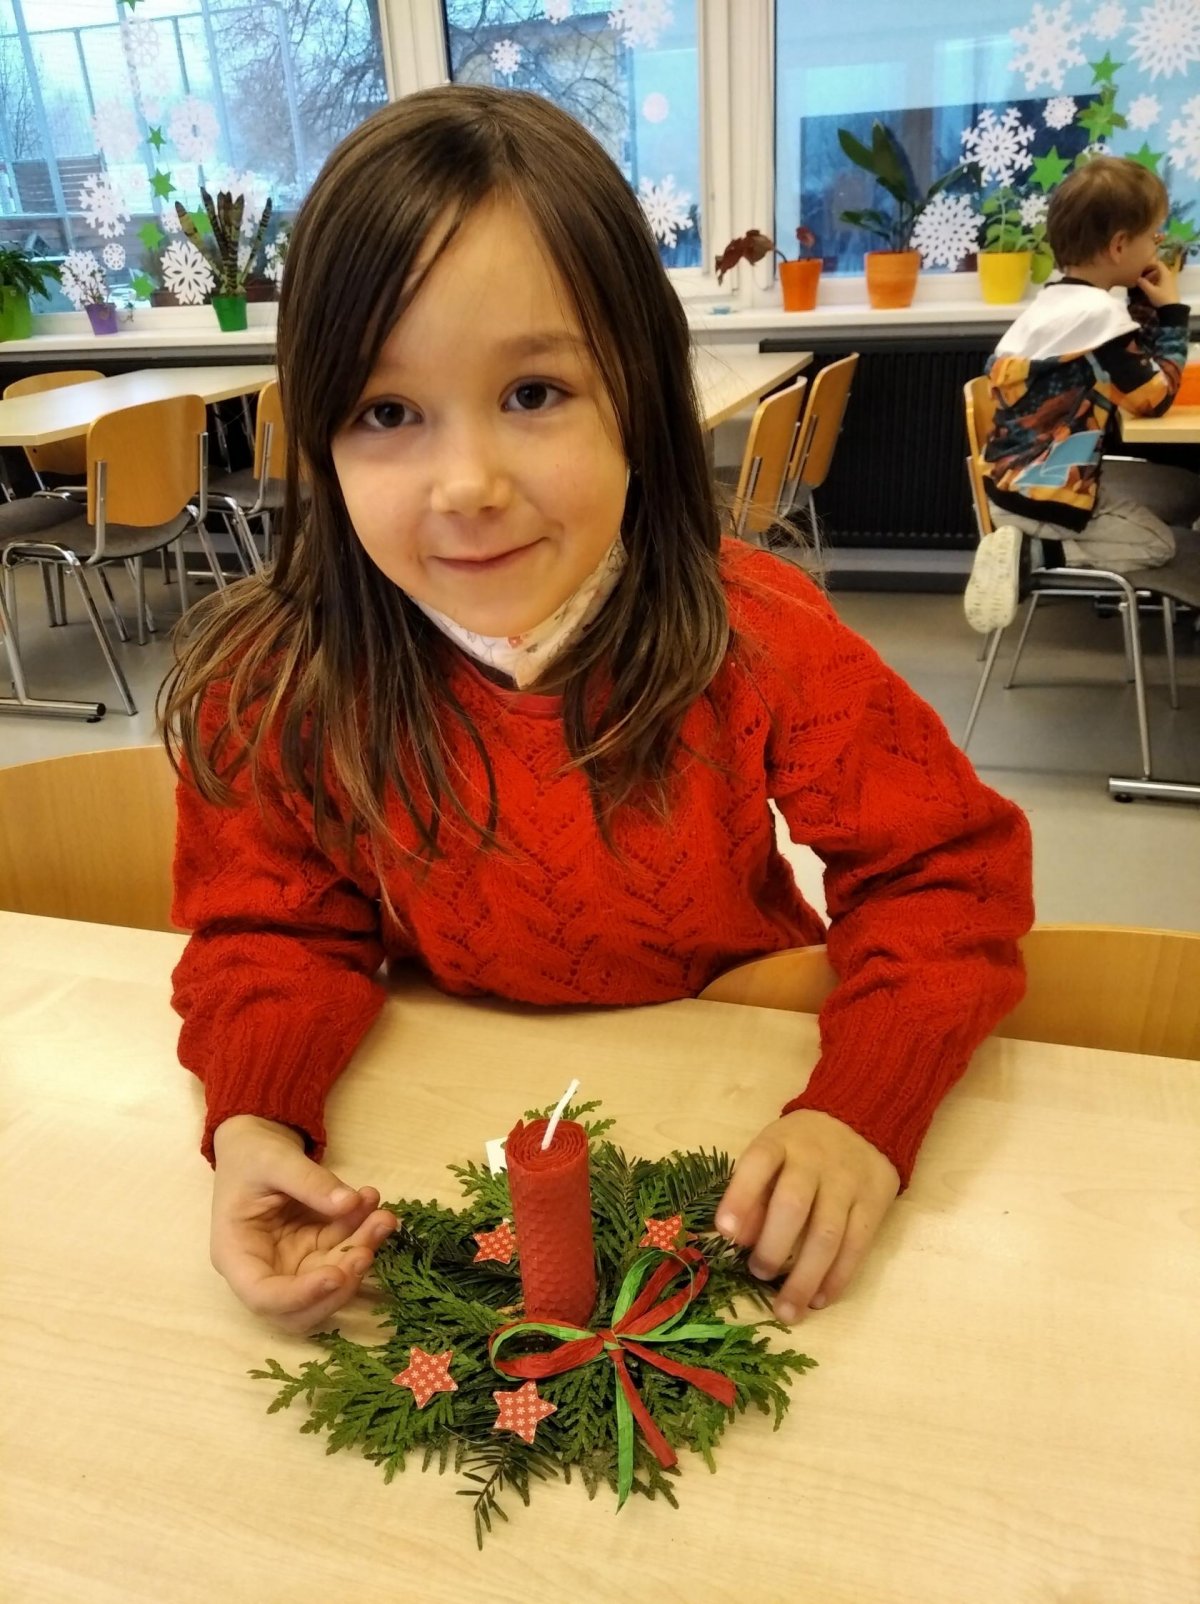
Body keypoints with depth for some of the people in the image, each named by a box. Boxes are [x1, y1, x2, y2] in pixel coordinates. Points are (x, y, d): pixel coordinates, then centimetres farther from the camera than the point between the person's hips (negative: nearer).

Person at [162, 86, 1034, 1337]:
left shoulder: (756, 642, -20)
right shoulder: (280, 691, -16)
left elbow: (940, 870, -14)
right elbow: (276, 930, -4)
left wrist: (865, 1111, -29)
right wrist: (255, 1119, -24)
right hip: (468, 1120, 0)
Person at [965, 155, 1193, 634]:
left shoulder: (1054, 299, 9)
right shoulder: (1099, 312, -18)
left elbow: (1130, 359, 19)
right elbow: (1155, 396, -9)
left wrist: (1145, 305, 9)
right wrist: (1171, 312, -1)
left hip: (1014, 481, 9)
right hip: (1043, 498, -9)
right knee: (1158, 543, 9)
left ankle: (1022, 545, 5)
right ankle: (1030, 553, -7)